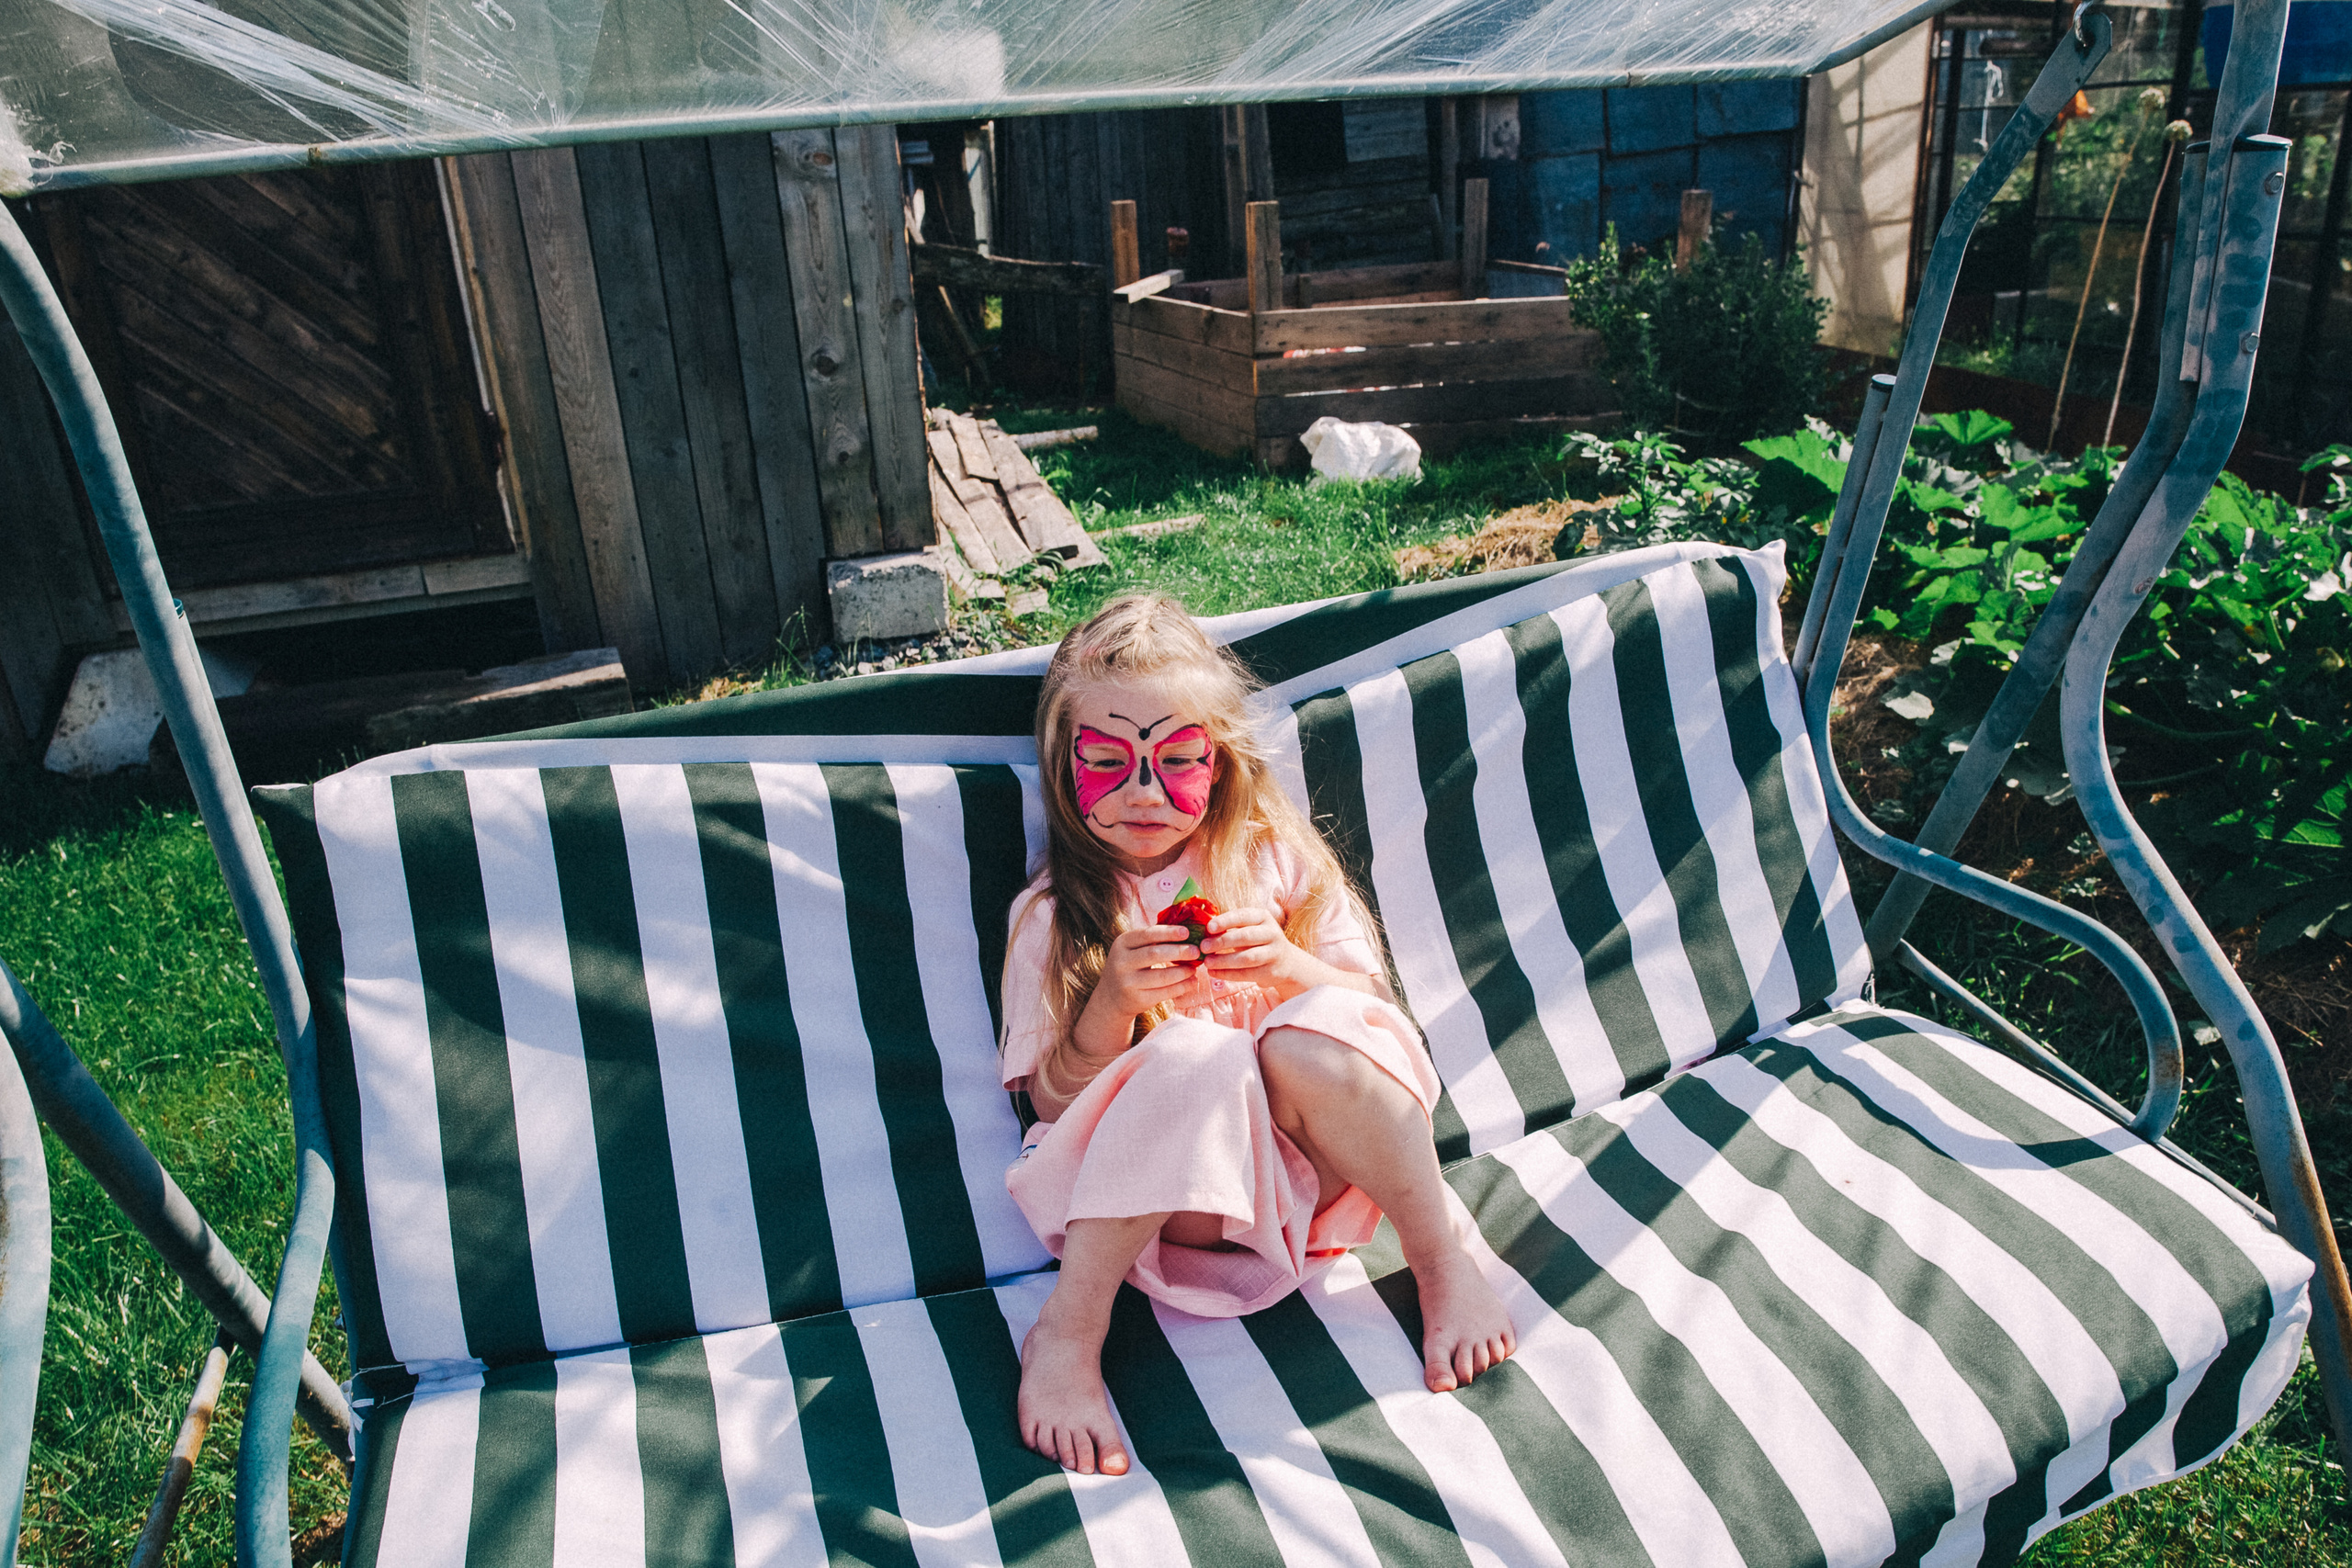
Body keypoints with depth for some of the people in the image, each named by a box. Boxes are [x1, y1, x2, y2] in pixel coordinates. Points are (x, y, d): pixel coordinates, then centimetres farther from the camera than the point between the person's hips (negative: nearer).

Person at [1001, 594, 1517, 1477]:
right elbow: (1051, 1100, 0)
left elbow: (1370, 1004, 7)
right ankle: (1067, 1332, -25)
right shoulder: (1052, 918, 4)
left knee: (1313, 1035, -31)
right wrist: (1112, 1002, -18)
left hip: (1304, 1167, 2)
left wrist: (1292, 966, -14)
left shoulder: (1275, 860, 7)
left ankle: (1442, 1264, -13)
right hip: (1166, 1190, -1)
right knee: (1191, 1057, -34)